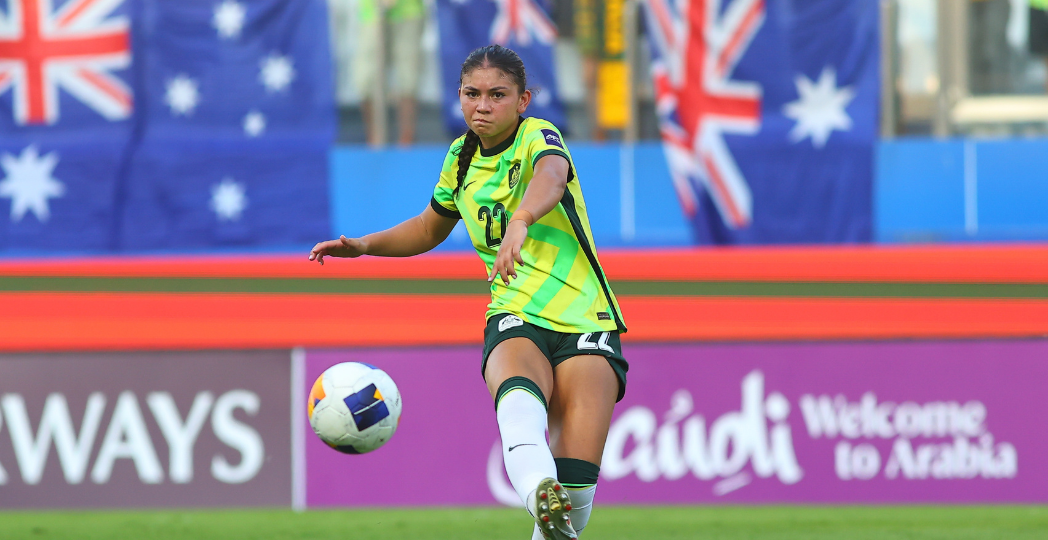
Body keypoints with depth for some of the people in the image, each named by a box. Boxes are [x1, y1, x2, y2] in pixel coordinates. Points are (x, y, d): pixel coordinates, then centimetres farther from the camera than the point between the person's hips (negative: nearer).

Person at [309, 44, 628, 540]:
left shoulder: (539, 137, -7)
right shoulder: (462, 159, 11)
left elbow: (550, 177, -34)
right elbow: (430, 227, 32)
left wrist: (520, 221, -56)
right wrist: (364, 245, 16)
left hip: (584, 325, -2)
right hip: (515, 318, 3)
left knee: (576, 485, -17)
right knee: (518, 395, -37)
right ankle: (539, 495, -67)